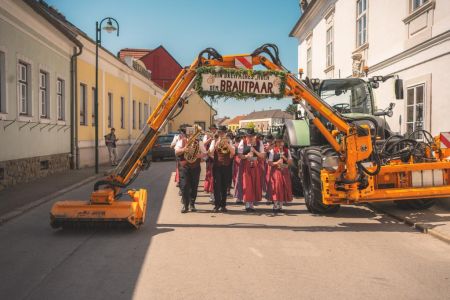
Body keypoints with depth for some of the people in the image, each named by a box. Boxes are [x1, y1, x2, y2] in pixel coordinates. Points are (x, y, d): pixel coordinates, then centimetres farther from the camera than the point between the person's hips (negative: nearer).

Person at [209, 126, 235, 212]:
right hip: (217, 166, -1)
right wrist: (217, 144, -15)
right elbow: (210, 153, -8)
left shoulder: (229, 142, 9)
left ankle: (223, 205, 13)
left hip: (226, 166, 2)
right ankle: (217, 205, 1)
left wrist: (227, 144, -15)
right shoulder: (214, 141, 5)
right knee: (217, 185, -5)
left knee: (225, 186, 5)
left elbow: (233, 152, -5)